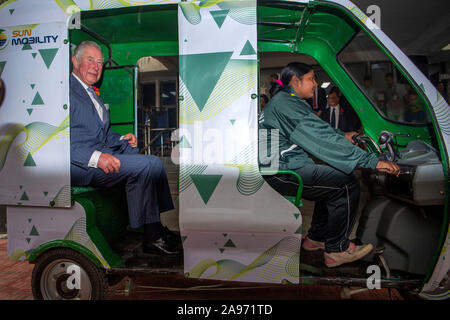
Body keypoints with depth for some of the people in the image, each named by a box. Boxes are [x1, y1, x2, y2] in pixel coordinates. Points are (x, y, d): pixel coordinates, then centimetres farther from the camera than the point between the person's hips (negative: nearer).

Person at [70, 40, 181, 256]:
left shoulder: (92, 93, 24)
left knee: (154, 161, -9)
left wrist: (122, 140, 8)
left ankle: (157, 229, -6)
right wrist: (96, 157, -27)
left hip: (103, 154, 9)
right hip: (80, 164, -9)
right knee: (144, 165, -25)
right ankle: (152, 237, -16)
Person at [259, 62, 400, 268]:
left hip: (280, 168, 11)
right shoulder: (288, 104, -15)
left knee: (333, 180, 20)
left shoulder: (282, 100, 20)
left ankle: (316, 238, 25)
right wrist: (373, 161, -22)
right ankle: (336, 250, 3)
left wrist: (343, 137, 30)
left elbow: (317, 131, 32)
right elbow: (323, 139, -23)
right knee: (347, 183, -10)